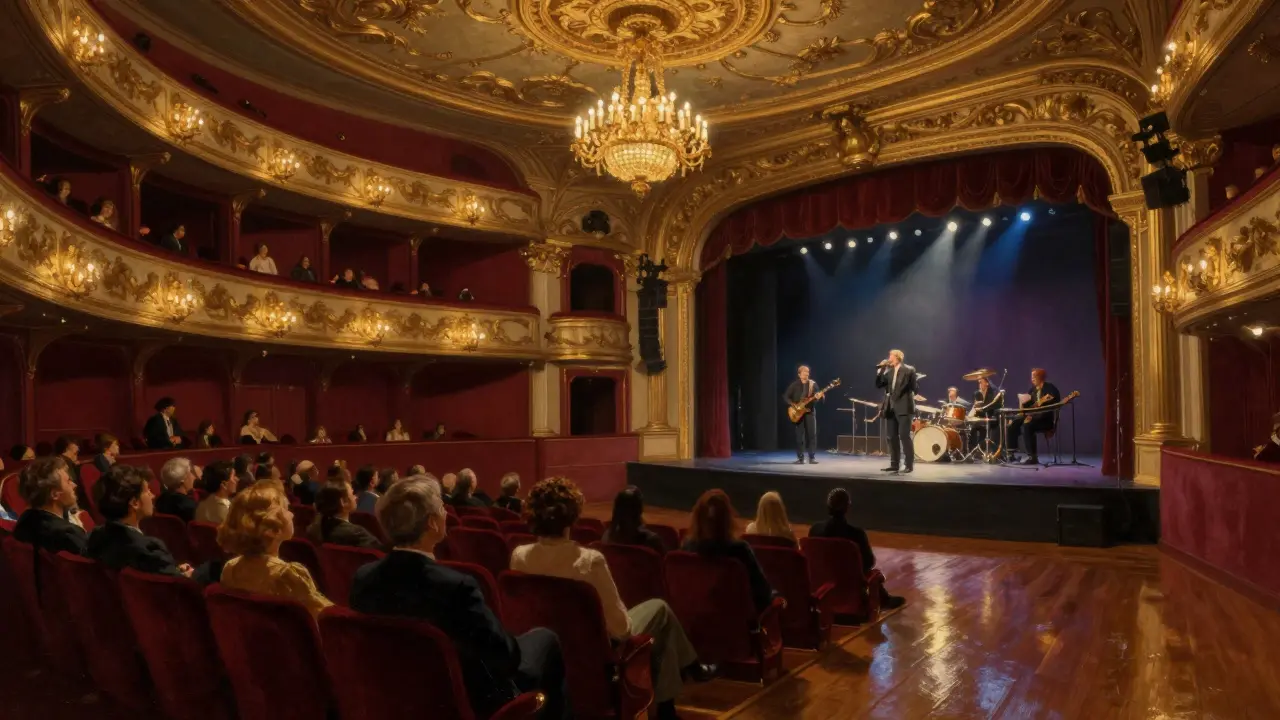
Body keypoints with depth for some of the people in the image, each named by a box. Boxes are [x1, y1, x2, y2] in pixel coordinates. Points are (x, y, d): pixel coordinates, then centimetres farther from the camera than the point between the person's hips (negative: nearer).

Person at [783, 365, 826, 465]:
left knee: (812, 434, -2)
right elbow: (786, 396, 2)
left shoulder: (813, 384, 6)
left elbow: (818, 395, 3)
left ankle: (812, 457, 4)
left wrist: (819, 397, -20)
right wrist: (793, 404, -11)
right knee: (799, 435, -1)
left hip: (810, 411, 1)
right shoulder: (794, 385, 2)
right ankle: (800, 458, 5)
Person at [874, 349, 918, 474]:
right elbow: (878, 384, 8)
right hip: (890, 407, 6)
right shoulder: (889, 371, 14)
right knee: (892, 437, 7)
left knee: (904, 436, -8)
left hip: (903, 407, -6)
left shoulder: (909, 370, -3)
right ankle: (894, 464, 12)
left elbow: (913, 387, -4)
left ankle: (909, 464, -1)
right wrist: (880, 368, 1)